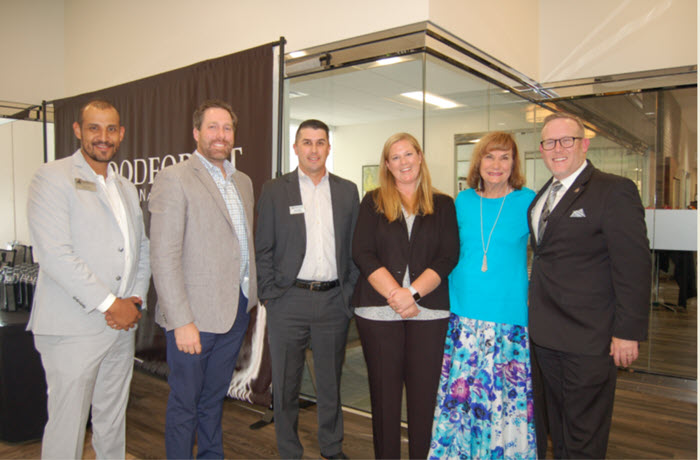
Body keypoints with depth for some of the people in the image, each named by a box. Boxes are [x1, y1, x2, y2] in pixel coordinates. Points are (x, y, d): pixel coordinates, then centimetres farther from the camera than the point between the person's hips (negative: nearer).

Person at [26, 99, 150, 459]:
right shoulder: (52, 177, -6)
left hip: (121, 323, 6)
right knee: (67, 425, 4)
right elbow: (55, 254, -16)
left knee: (113, 421, 17)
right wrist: (109, 304, -15)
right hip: (73, 327, -6)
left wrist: (135, 300, 0)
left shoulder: (127, 188, 15)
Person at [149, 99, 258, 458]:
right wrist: (182, 321, -19)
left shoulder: (243, 182, 13)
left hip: (237, 308, 6)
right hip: (195, 314, -6)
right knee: (185, 403, 10)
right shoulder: (174, 179, -10)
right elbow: (164, 257, -15)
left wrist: (252, 294, 9)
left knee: (214, 398, 21)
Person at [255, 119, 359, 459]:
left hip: (333, 301, 2)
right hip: (289, 301, -1)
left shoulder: (347, 191, 8)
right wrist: (269, 296, -6)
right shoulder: (274, 190, 1)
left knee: (331, 381, 15)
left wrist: (350, 291, 2)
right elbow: (262, 250, 0)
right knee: (286, 383, 10)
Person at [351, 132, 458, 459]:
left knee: (424, 392, 5)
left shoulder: (443, 205, 9)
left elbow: (448, 257, -1)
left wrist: (412, 292, -14)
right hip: (378, 310, 0)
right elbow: (362, 253, -2)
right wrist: (394, 293, -14)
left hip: (428, 311, 1)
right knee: (384, 392, 7)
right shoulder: (373, 202, 8)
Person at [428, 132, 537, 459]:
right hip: (462, 313, 3)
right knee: (460, 392, 8)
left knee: (507, 398, 3)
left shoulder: (527, 201, -1)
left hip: (509, 314, -2)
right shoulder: (463, 201, 8)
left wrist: (536, 298, -3)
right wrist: (453, 294, 11)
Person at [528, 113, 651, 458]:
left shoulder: (614, 191, -10)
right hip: (546, 335, 7)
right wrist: (537, 312, 10)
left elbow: (633, 265, -15)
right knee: (559, 431, 21)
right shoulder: (542, 196, 13)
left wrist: (628, 332, -17)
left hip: (589, 339, -7)